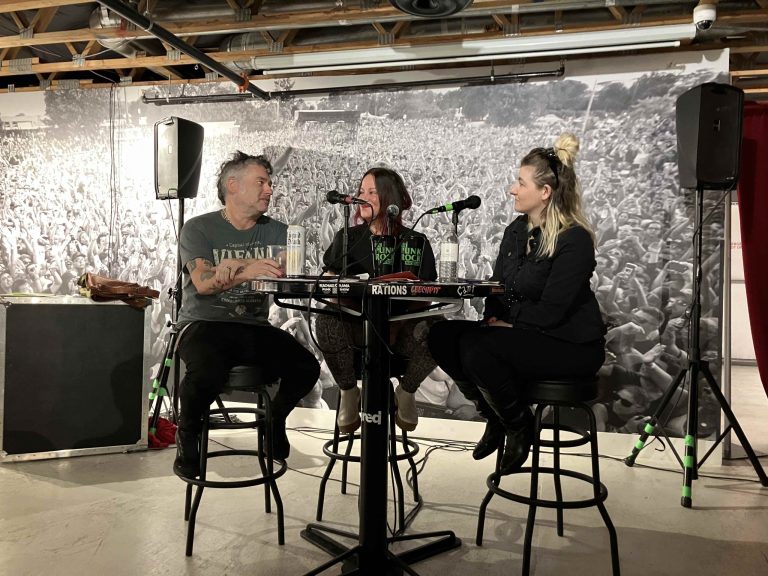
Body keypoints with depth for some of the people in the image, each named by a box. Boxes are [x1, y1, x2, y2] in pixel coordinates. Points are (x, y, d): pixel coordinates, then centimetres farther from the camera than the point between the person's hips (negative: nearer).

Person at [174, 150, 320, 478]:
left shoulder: (275, 232, 11)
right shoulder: (198, 228, 1)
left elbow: (285, 271, -8)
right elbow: (203, 283, -14)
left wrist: (234, 264, -21)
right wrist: (247, 271, -31)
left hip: (254, 328, 4)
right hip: (205, 324, -3)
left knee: (306, 367, -19)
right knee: (207, 373, -35)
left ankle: (274, 418, 15)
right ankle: (187, 432, 0)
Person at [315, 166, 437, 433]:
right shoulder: (347, 238, 11)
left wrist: (397, 324, -21)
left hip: (402, 328, 0)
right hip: (357, 328, 1)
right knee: (327, 322, -31)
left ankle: (405, 391, 2)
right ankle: (348, 391, -3)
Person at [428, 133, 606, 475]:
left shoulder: (575, 240, -16)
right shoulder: (516, 231, 9)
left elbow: (551, 312, -20)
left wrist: (507, 324, -15)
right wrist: (492, 319, -7)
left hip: (569, 346, -8)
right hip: (520, 334, 8)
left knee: (474, 347, -29)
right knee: (442, 335, -10)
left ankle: (519, 425, -3)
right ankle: (496, 417, 6)